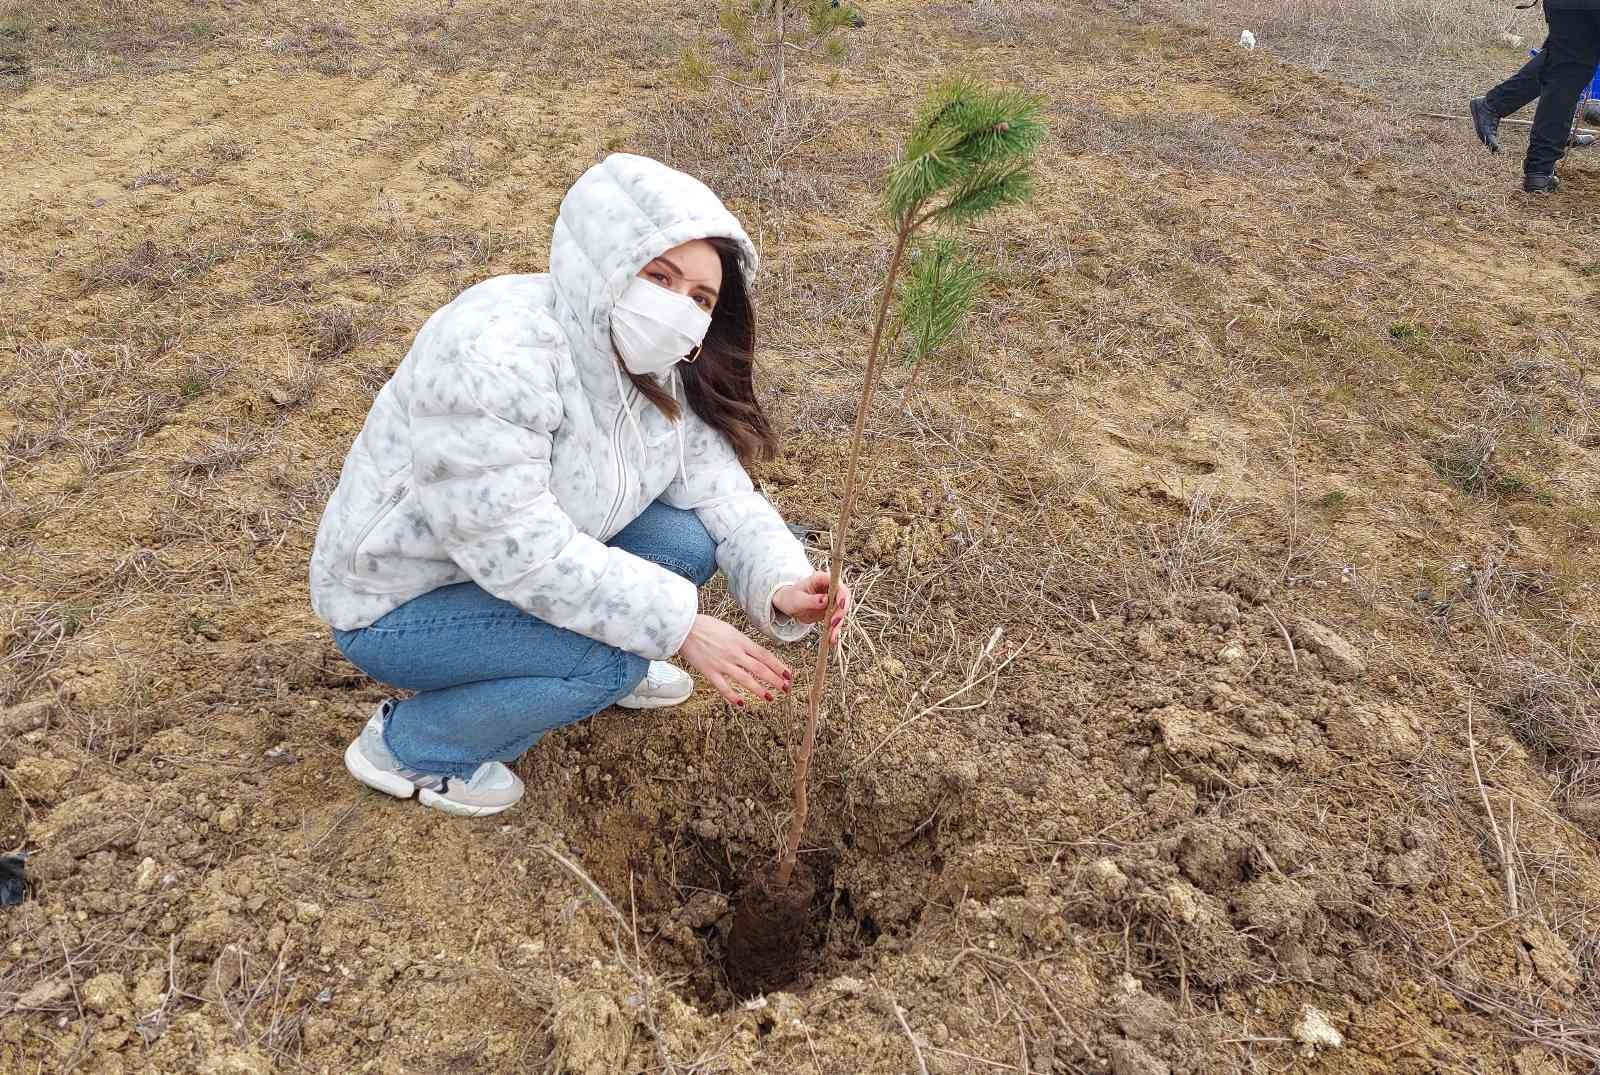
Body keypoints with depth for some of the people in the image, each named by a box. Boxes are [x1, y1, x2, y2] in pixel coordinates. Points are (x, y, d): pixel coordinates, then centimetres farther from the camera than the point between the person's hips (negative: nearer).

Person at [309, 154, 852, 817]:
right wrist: (680, 623, -31)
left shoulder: (663, 371, -6)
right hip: (397, 604, -7)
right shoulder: (493, 350, -33)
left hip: (515, 560, 7)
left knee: (689, 540, -10)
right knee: (612, 654, -25)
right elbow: (516, 546, -34)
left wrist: (780, 585, -26)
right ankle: (406, 747, -2)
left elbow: (720, 492, -6)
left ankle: (605, 671, 17)